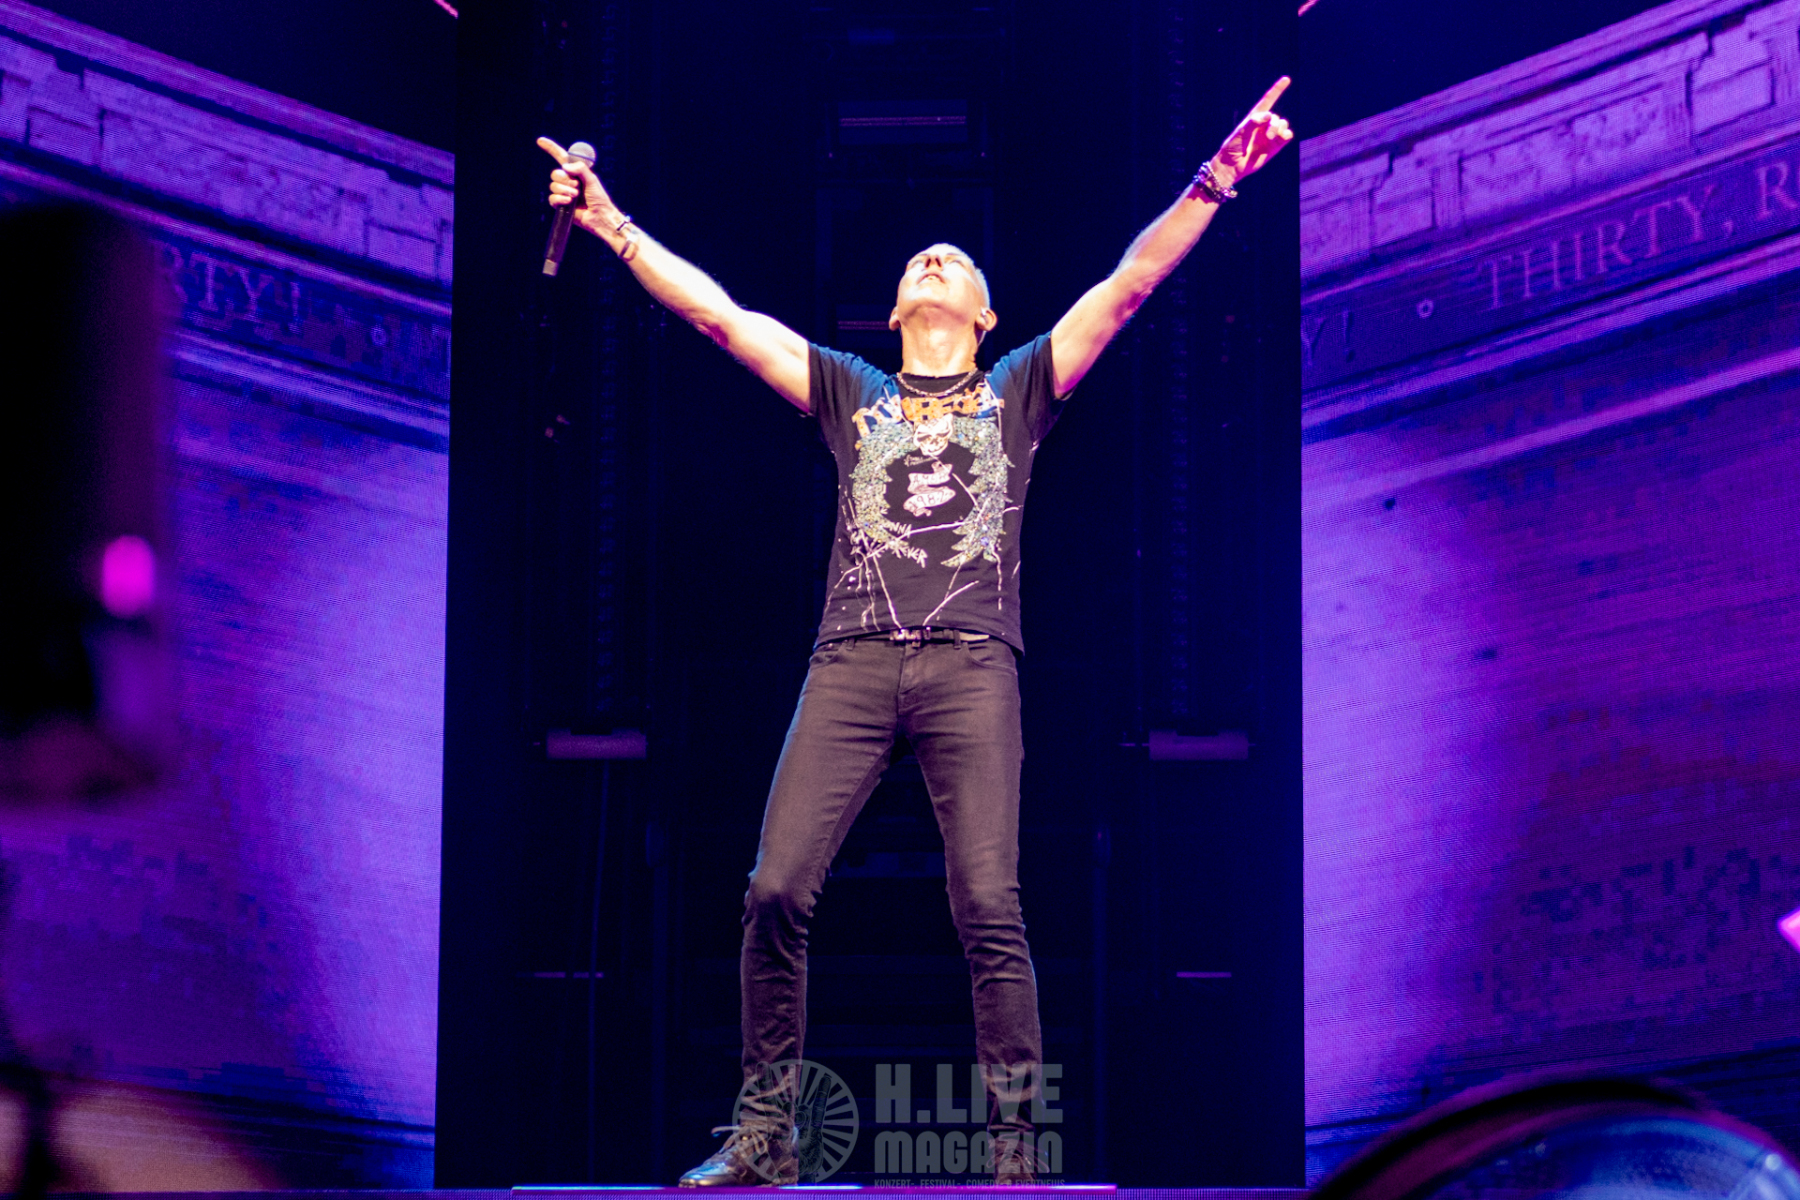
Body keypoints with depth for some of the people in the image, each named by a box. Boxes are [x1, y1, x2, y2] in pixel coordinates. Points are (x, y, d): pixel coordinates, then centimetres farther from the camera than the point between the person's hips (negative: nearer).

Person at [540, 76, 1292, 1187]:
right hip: (852, 664, 2)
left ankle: (1015, 1157, -9)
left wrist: (1218, 179, 5)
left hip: (971, 668, -1)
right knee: (777, 893, -10)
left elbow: (1128, 287, 13)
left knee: (991, 911, -12)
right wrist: (612, 225, 14)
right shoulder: (850, 394, 23)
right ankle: (765, 1140, 0)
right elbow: (718, 314, 19)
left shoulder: (1019, 393, 20)